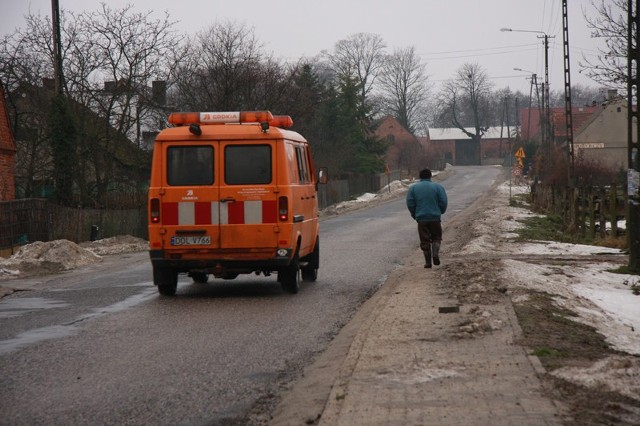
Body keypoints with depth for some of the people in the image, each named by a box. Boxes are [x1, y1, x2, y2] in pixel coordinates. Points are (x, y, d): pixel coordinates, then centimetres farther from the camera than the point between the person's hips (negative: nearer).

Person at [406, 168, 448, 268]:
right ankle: (436, 254, -8)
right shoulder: (437, 187, 0)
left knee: (425, 240, 6)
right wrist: (440, 212, 14)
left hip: (421, 218, 1)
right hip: (435, 218, 0)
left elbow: (410, 203, 0)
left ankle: (428, 262, 4)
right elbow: (443, 202, -4)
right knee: (436, 237, 15)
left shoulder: (413, 188, 3)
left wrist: (415, 215, 13)